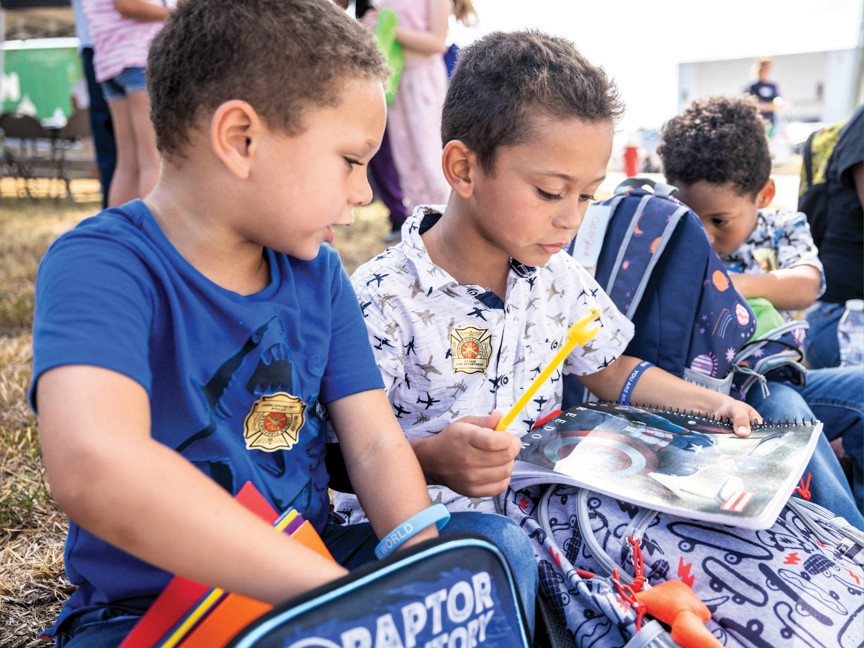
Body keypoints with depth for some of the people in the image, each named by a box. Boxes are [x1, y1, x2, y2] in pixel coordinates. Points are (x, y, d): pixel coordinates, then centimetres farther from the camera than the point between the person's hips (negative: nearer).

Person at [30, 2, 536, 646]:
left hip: (310, 563, 5)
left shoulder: (316, 271, 0)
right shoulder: (102, 266, -20)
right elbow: (96, 467, -39)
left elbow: (377, 446, -2)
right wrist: (348, 595, -38)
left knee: (499, 546, -11)